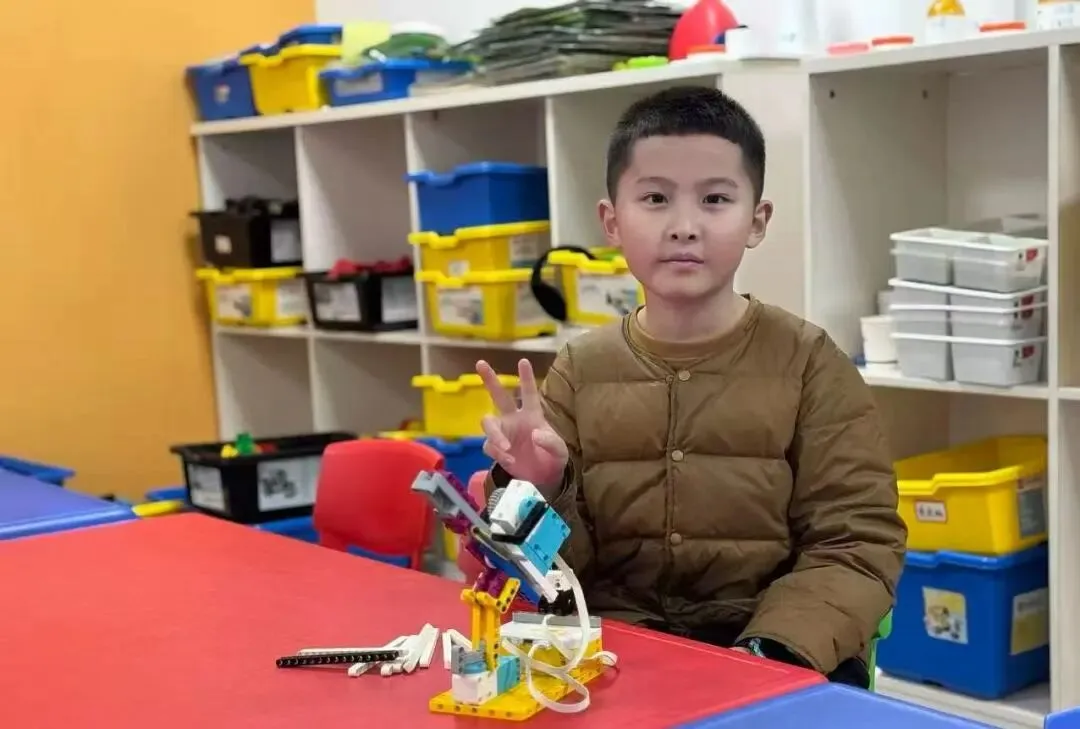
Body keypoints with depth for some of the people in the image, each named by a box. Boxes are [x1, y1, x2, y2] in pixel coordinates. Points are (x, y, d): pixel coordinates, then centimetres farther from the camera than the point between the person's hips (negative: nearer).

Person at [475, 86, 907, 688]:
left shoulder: (809, 362, -2)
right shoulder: (580, 370, 4)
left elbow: (856, 545, -5)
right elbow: (561, 568, 7)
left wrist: (772, 652, -20)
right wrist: (540, 493, -14)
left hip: (767, 647, -1)